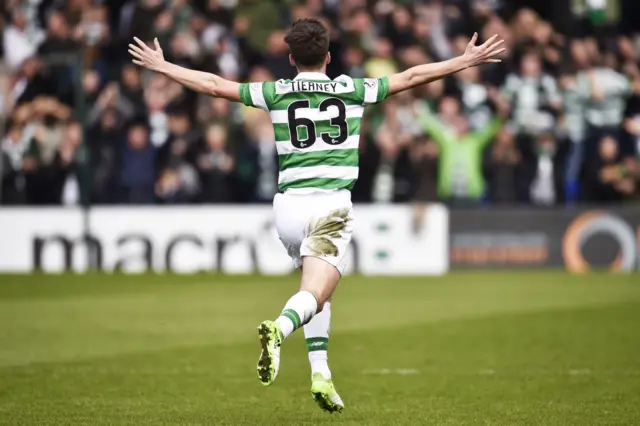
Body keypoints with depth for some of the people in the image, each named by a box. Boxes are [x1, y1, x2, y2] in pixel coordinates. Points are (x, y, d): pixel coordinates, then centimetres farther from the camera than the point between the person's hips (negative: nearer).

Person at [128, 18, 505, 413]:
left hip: (289, 203, 3)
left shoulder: (276, 92, 6)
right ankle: (280, 327, -46)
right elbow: (410, 77, 10)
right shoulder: (351, 90, 5)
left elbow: (215, 84, 9)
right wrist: (467, 60, 19)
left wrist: (162, 66, 21)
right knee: (316, 291, -14)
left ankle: (321, 373, 12)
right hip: (332, 203, -3)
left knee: (318, 288, 21)